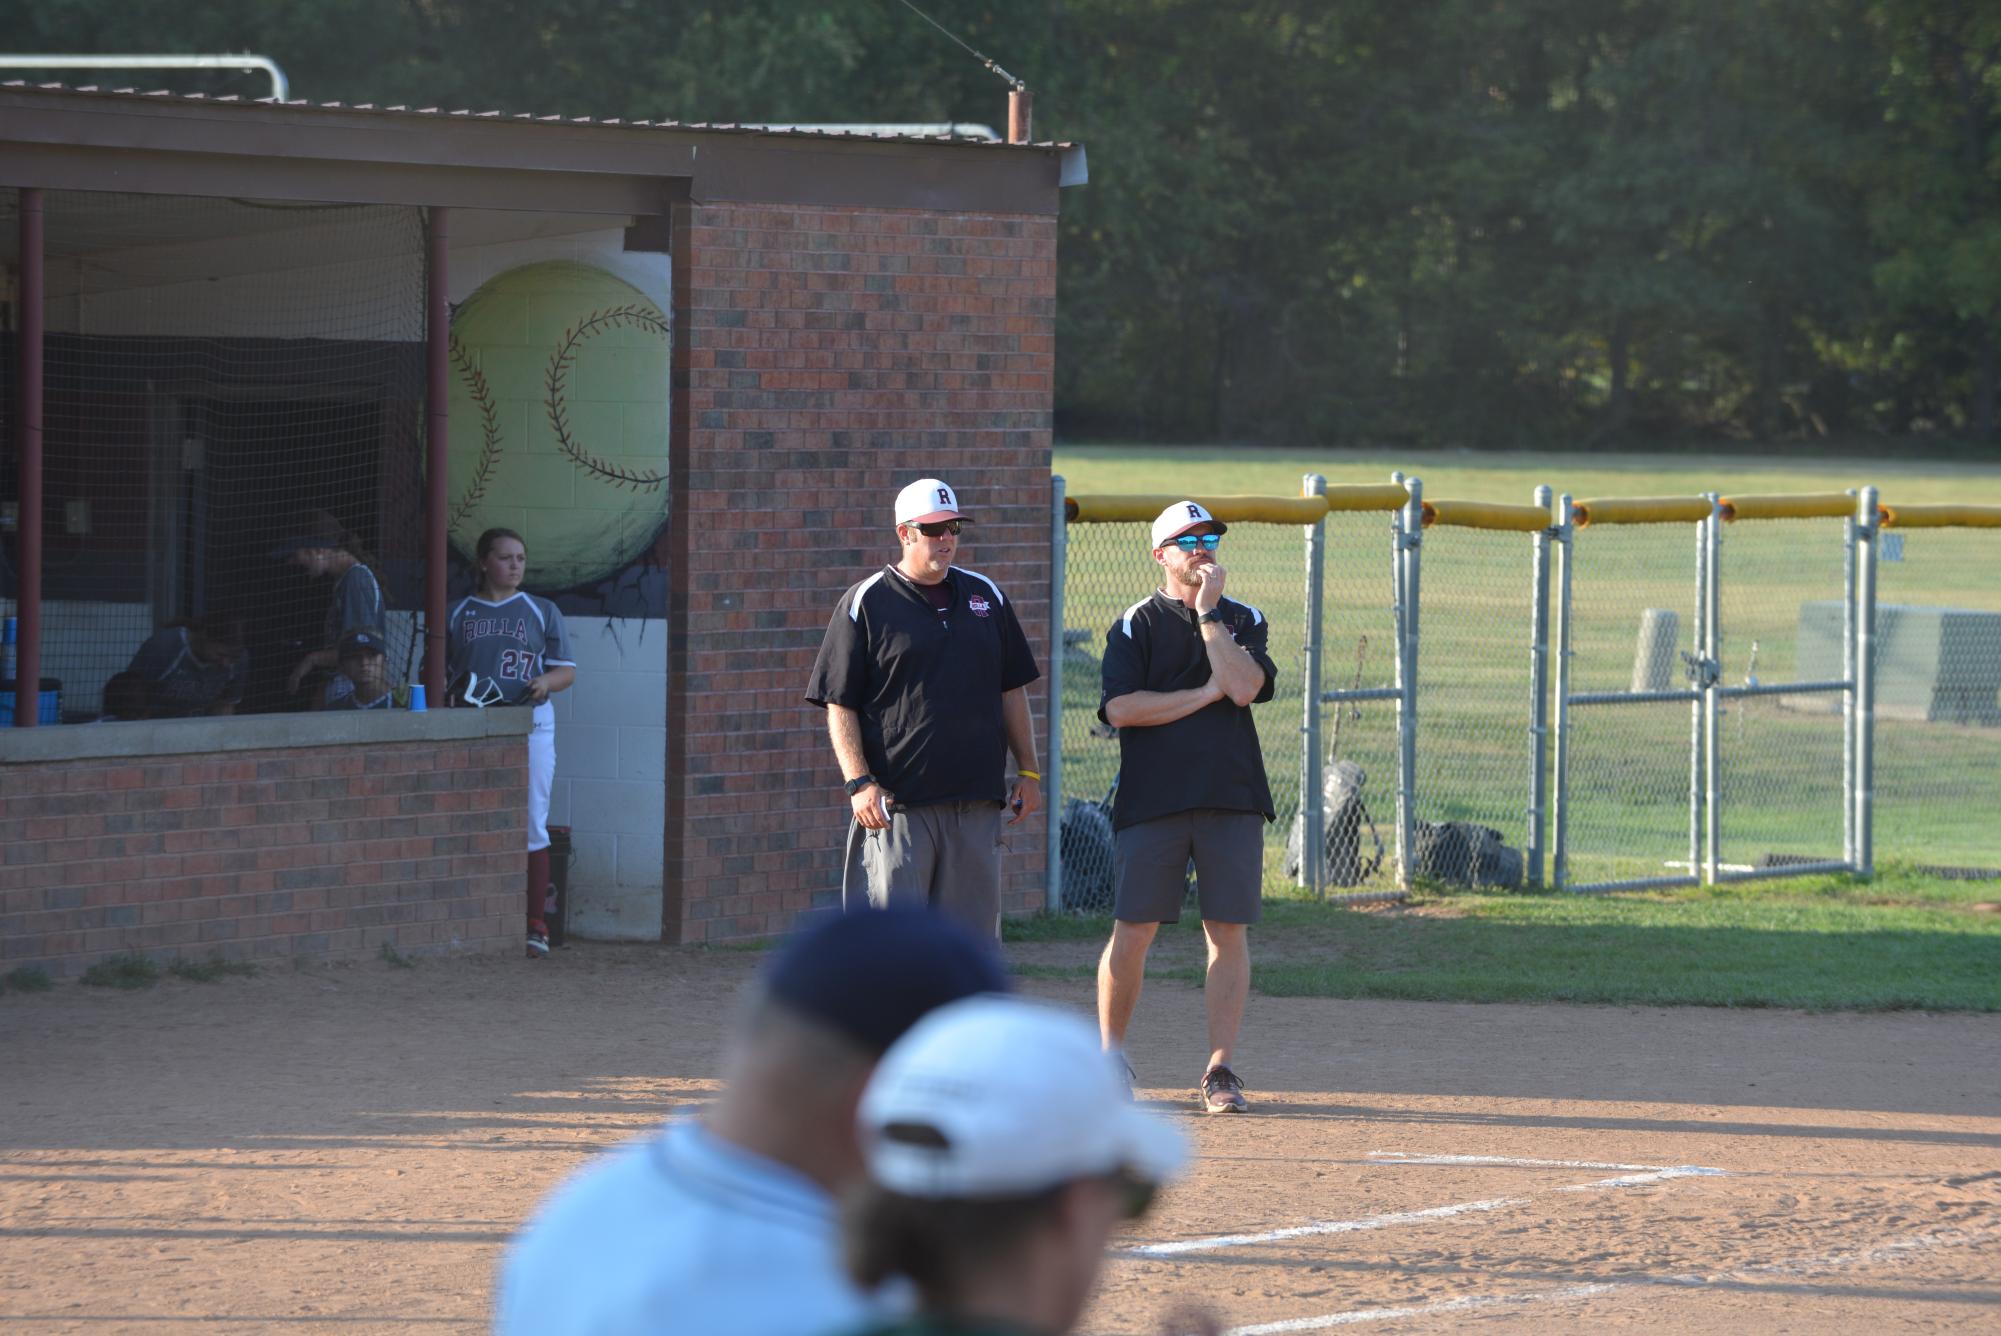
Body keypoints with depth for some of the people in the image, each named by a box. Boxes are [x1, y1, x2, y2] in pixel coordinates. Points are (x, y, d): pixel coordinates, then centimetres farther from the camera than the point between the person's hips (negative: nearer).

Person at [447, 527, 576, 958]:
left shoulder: (542, 612, 10)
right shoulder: (457, 615, 11)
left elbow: (567, 670, 8)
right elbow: (440, 672, 12)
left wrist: (547, 682, -13)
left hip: (530, 724, -1)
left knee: (531, 825, -3)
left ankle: (535, 923, 1)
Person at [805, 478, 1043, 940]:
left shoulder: (986, 597, 14)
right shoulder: (865, 603, -1)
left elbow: (1011, 691, 20)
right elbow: (839, 706, -3)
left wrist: (1028, 771, 14)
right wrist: (858, 783, -13)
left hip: (977, 805, 5)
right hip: (896, 805, -5)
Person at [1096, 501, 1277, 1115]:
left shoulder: (1242, 620, 11)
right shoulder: (1137, 625, 5)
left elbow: (1243, 687, -8)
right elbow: (1121, 708, -9)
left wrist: (1208, 611, -6)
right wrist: (1205, 694, -9)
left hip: (1232, 798, 2)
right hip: (1152, 800, -2)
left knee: (1229, 931, -2)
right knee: (1132, 931, -3)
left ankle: (1219, 1071, 2)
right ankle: (1111, 1059, 13)